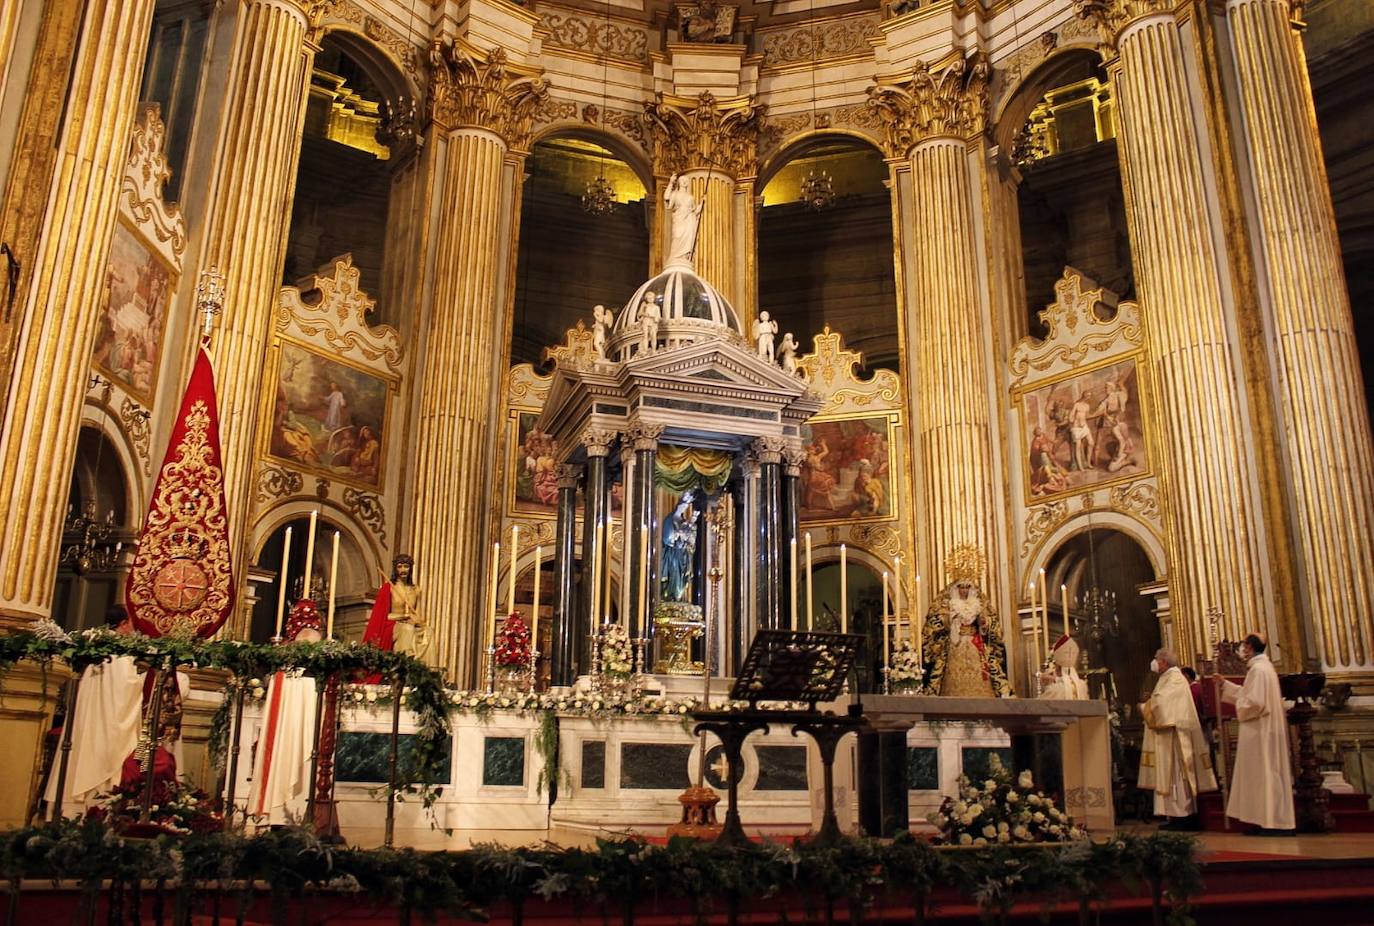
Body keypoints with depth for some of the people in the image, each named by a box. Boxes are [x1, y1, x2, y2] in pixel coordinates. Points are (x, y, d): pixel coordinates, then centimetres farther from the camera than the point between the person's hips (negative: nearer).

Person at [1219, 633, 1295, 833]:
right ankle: (1271, 820, 13)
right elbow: (1248, 693, 23)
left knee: (1265, 774, -6)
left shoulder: (1258, 669, -17)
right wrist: (1225, 684, 26)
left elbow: (1254, 701, -24)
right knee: (1268, 774, 10)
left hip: (1261, 731, -10)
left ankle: (1273, 823, -3)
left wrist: (1240, 709, -6)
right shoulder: (1263, 666, 15)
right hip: (1265, 729, 10)